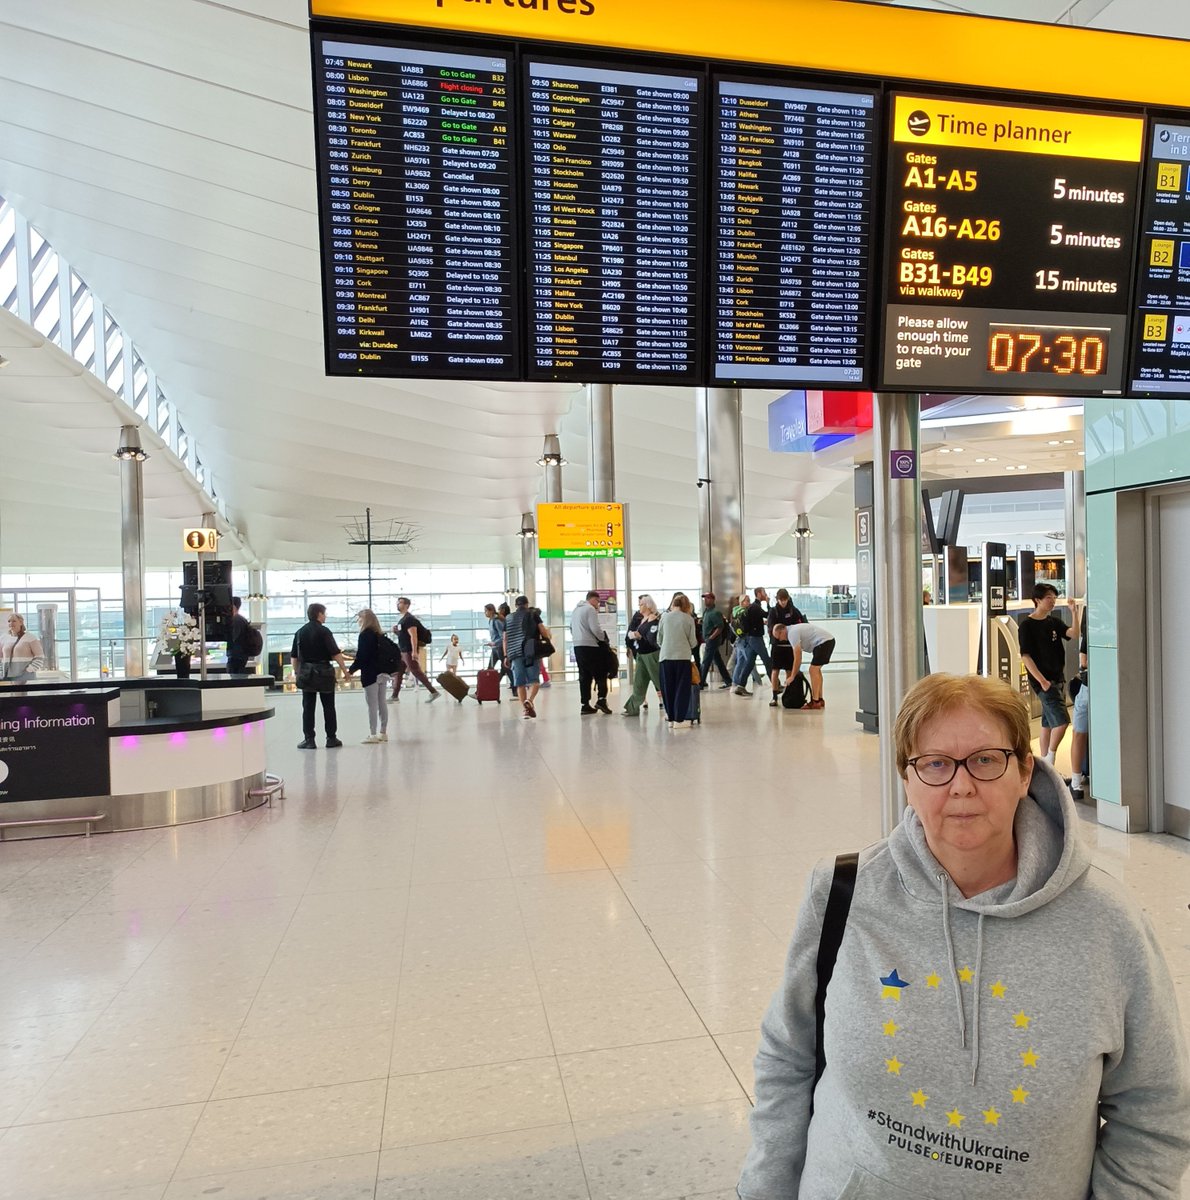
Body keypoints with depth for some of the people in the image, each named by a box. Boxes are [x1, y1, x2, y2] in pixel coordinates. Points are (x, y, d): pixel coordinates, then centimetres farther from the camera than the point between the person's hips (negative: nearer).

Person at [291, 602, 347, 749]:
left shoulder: (300, 632, 6)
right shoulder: (324, 631, -9)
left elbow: (294, 656, 9)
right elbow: (335, 653, -14)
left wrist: (297, 672, 18)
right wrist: (345, 669, -7)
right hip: (324, 672, -4)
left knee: (308, 707, 7)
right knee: (328, 707, 6)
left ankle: (309, 739, 5)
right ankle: (331, 738, 10)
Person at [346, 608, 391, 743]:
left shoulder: (365, 635, -13)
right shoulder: (379, 634, 10)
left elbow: (361, 657, -16)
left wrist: (351, 670, -7)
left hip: (370, 674, -8)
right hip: (382, 673, 8)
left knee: (372, 705, -4)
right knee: (382, 703, 11)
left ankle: (373, 735, -1)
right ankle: (383, 732, 17)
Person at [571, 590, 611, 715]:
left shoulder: (575, 610, 19)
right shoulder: (590, 609, -8)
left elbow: (571, 629, 23)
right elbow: (595, 628, -15)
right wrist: (603, 638, -1)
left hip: (577, 646, 8)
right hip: (590, 645, -8)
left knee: (584, 676, 9)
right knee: (600, 674, -1)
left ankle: (585, 705, 8)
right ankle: (601, 699, -13)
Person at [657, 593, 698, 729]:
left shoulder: (664, 617, 3)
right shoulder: (688, 618, -2)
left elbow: (659, 639, 10)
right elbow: (693, 641, 1)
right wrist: (691, 647, 23)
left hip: (665, 656, 2)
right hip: (683, 656, -2)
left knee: (668, 688, 10)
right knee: (682, 688, 5)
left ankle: (671, 718, 14)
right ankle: (679, 719, 3)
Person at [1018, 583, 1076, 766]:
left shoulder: (1054, 621, 11)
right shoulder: (1027, 625, -8)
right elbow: (1025, 656, -13)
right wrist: (1042, 681, -17)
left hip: (1058, 679, 7)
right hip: (1043, 681, -7)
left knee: (1048, 723, 11)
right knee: (1061, 721, -14)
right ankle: (1049, 762, -1)